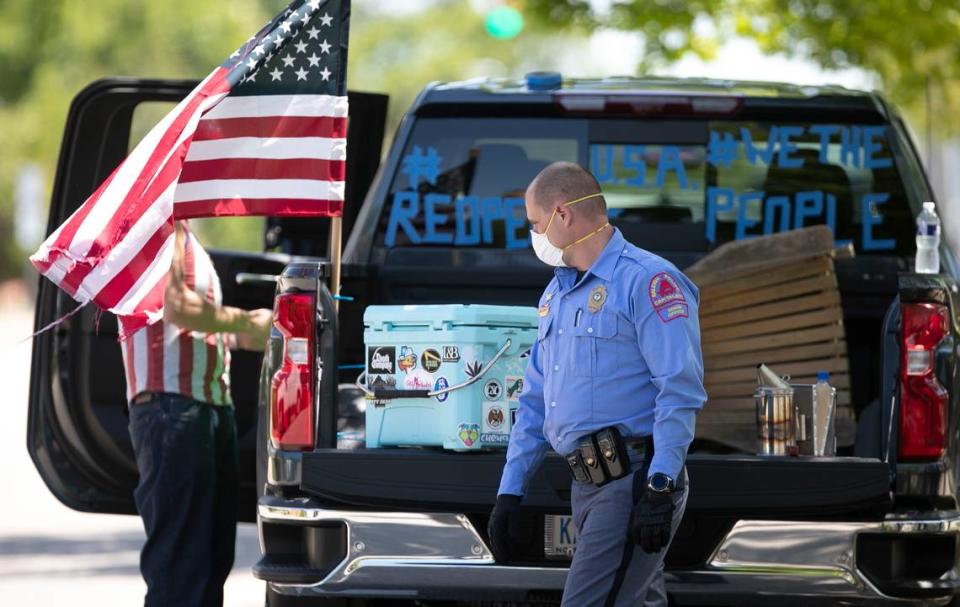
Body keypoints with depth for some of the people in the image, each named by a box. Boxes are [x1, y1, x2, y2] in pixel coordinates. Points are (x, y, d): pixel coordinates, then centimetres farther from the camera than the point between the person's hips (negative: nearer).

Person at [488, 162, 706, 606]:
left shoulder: (647, 281, -10)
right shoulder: (555, 296, 19)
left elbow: (680, 390, -17)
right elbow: (535, 402, 24)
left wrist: (660, 487, -23)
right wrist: (510, 491, 18)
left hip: (634, 482, -9)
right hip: (587, 486, 9)